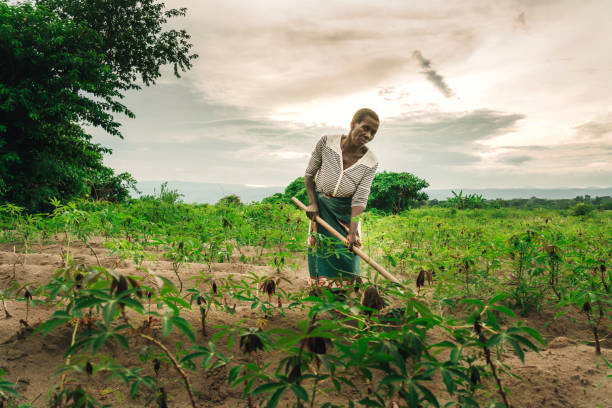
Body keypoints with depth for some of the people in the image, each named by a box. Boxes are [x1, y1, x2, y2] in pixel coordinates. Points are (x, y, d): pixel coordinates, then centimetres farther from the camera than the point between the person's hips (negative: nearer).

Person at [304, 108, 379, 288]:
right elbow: (309, 173, -1)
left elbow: (360, 199, -16)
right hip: (320, 207, 0)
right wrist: (312, 202, -9)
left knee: (347, 252, 0)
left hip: (346, 211, 0)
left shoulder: (371, 163, -12)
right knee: (320, 251, 1)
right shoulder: (327, 142, -13)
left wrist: (352, 232, -25)